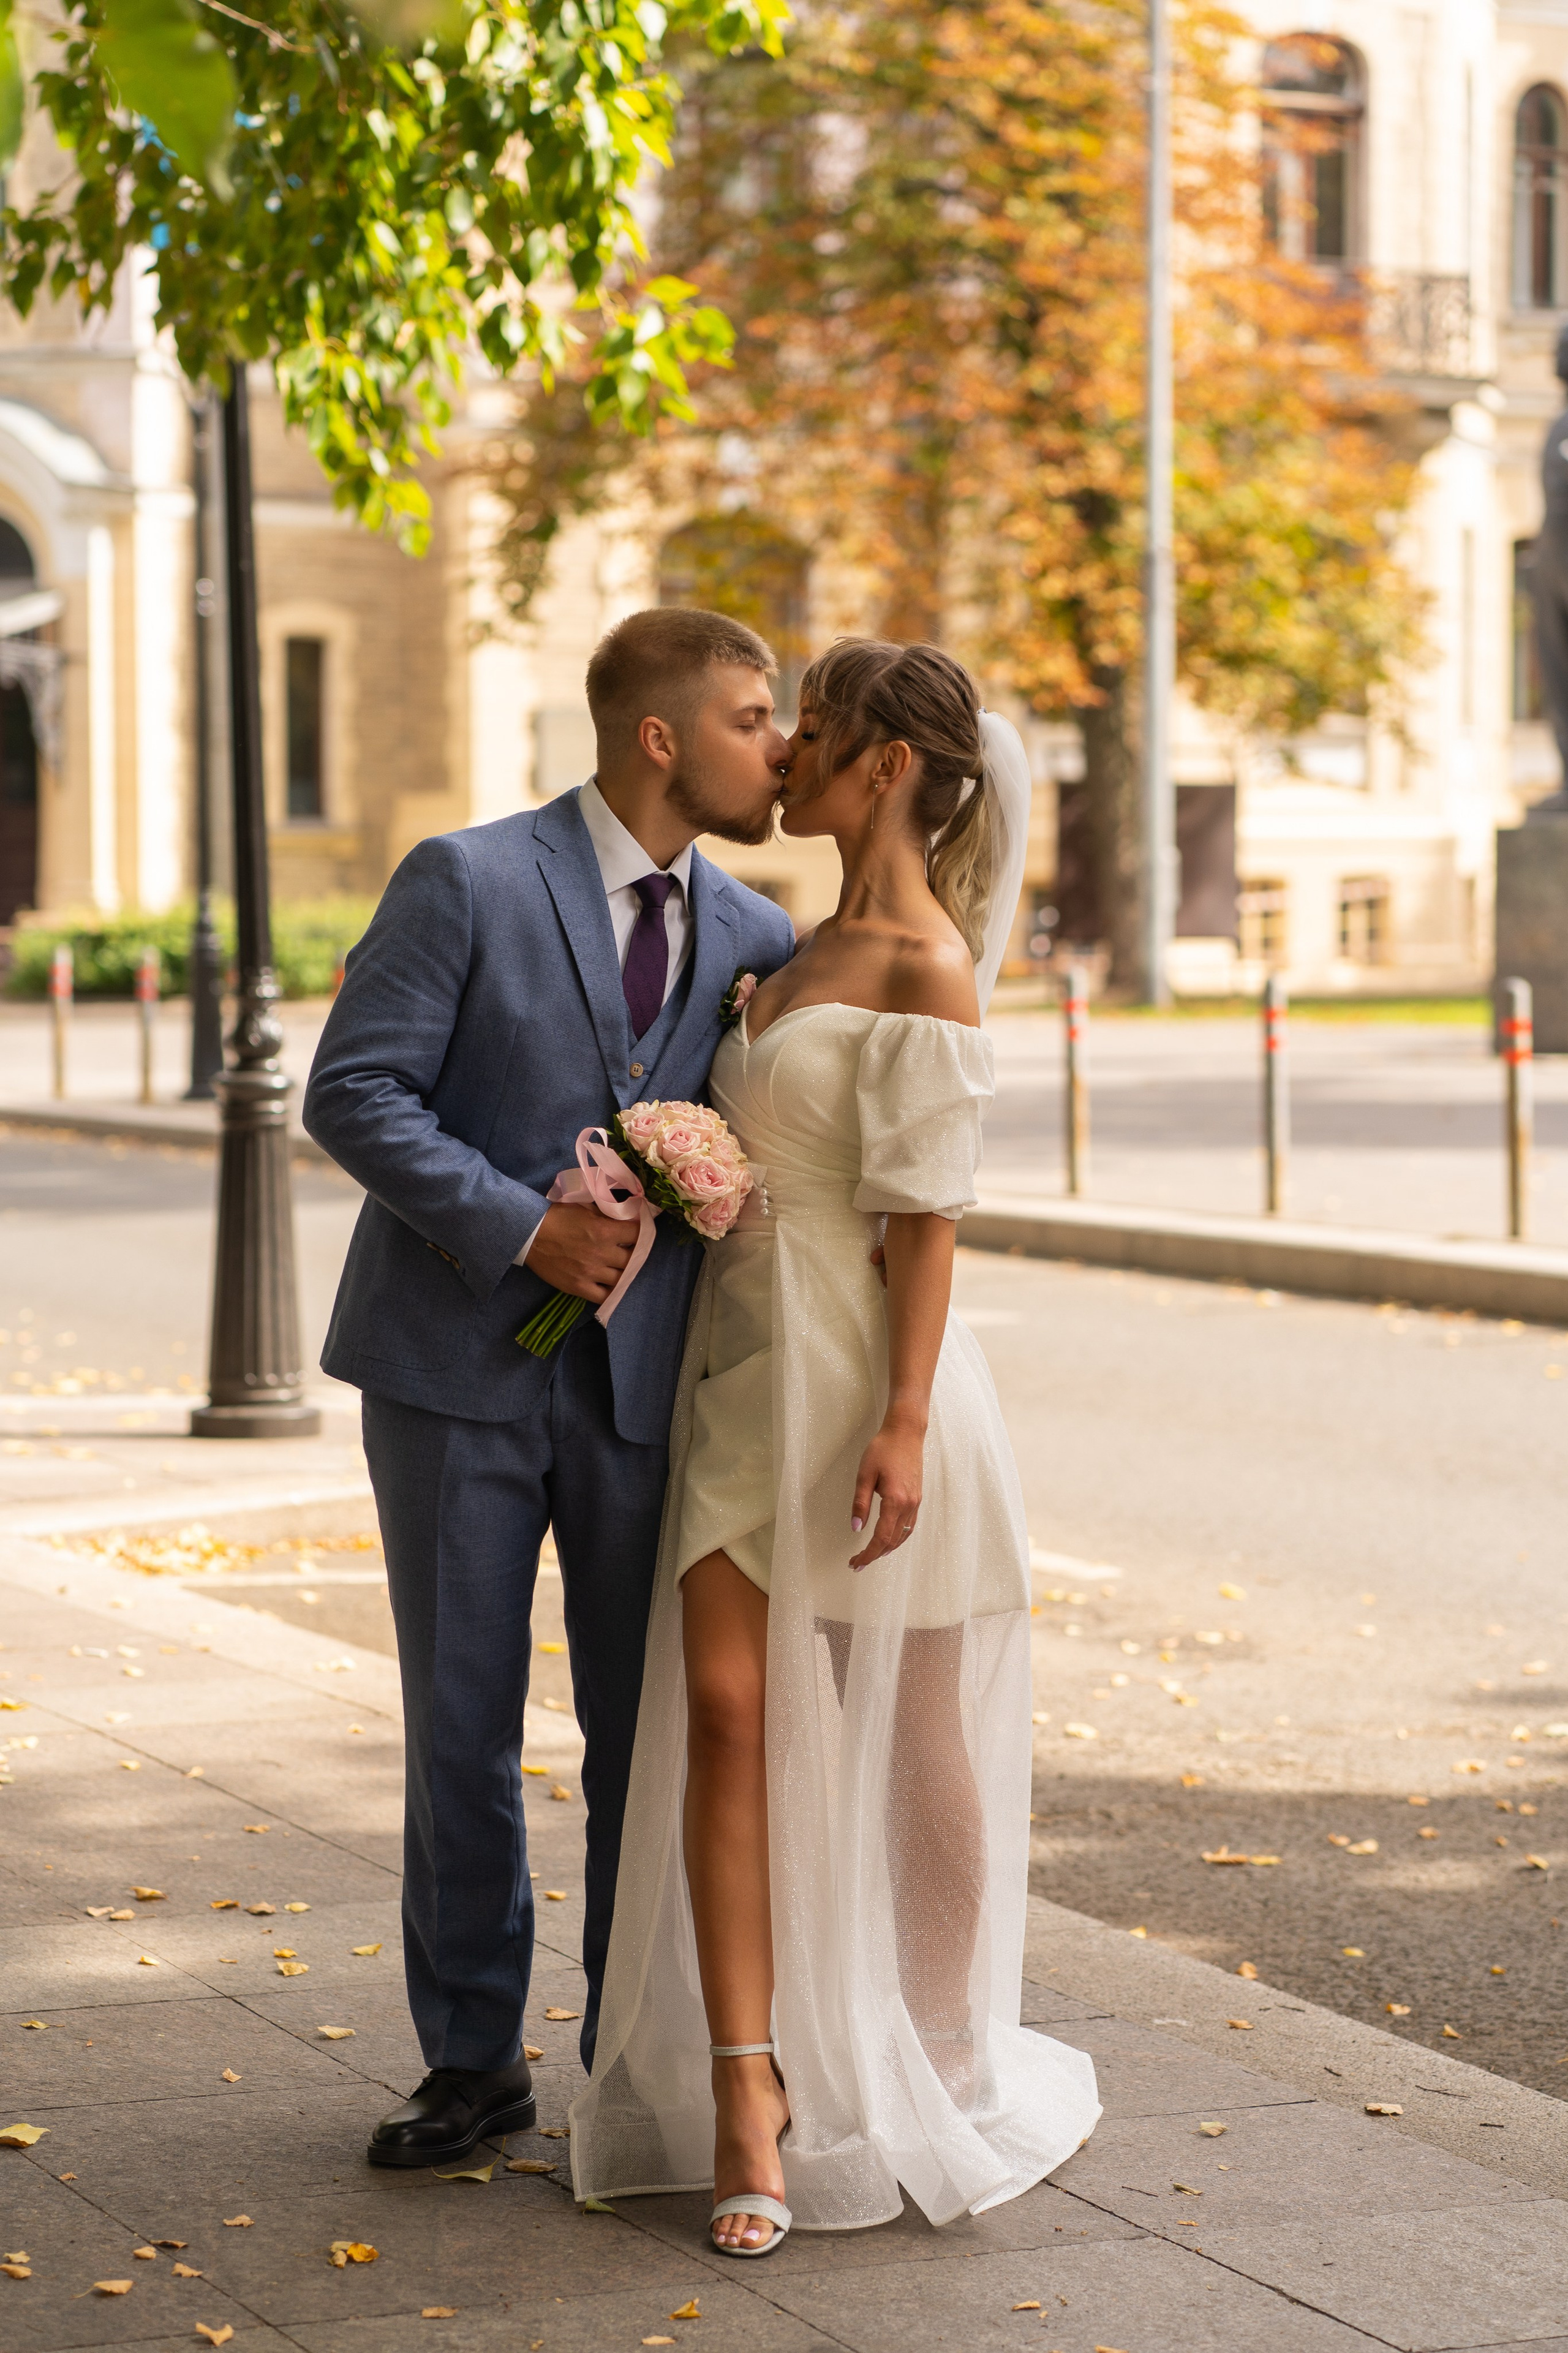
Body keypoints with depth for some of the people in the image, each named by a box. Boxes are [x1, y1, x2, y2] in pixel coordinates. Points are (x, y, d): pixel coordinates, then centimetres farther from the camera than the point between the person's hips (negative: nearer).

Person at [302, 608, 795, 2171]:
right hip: (463, 1363, -4)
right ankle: (474, 2059, 18)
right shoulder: (469, 882, -8)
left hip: (643, 1381, 4)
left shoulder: (746, 936, 6)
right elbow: (352, 1094, -11)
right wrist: (520, 1227, -18)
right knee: (462, 1729, 5)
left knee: (647, 1730, 7)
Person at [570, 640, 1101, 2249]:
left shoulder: (926, 967, -11)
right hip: (746, 1370, 7)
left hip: (860, 1376, -7)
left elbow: (925, 1216, -16)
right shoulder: (811, 951, 15)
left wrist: (905, 1423, -21)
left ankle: (933, 2075, 23)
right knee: (728, 1709, -6)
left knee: (897, 1742, 6)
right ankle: (751, 2097, -9)